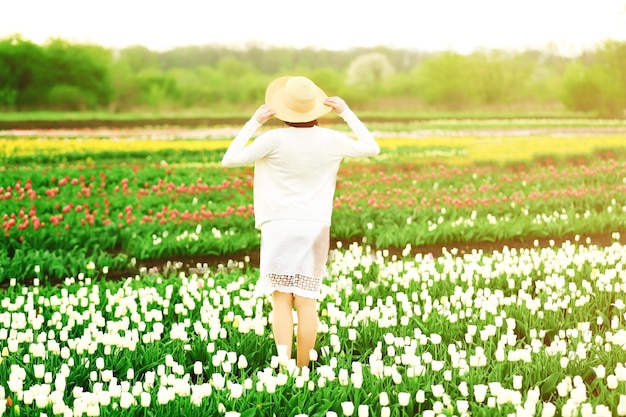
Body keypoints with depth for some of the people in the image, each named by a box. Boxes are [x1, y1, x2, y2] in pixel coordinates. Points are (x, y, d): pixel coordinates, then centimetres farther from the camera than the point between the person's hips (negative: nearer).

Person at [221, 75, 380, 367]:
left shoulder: (275, 139, -13)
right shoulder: (330, 140, -3)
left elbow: (229, 160, -6)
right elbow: (372, 148, 14)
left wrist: (253, 122, -2)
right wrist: (346, 113, 13)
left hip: (279, 226, -2)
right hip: (315, 228, 2)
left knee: (281, 298, 1)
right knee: (307, 300, 5)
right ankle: (302, 368, 9)